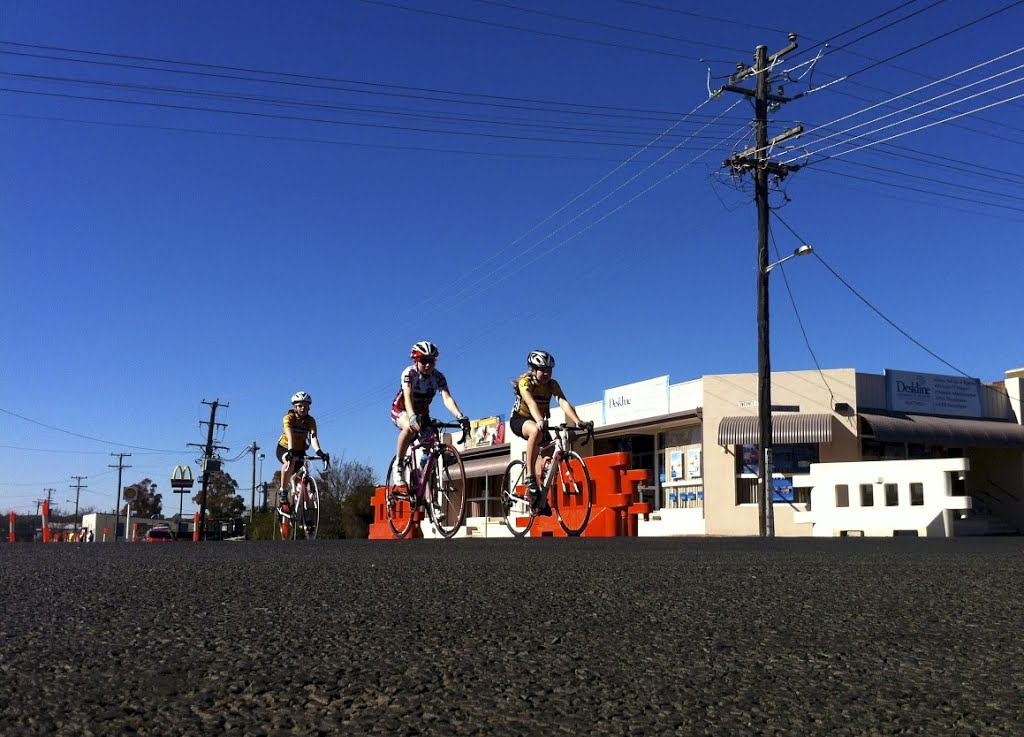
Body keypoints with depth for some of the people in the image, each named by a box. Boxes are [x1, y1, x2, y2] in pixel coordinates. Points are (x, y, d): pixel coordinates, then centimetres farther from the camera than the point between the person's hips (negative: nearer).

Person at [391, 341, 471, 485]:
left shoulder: (438, 377, -17)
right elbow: (408, 396, -40)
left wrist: (460, 416, -48)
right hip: (401, 411, -4)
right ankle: (398, 465, -22)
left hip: (422, 413, 4)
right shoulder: (409, 373, -25)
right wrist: (412, 417, -59)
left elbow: (447, 398, -30)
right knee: (410, 427, -38)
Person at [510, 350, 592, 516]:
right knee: (536, 431, -40)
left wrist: (577, 421, -43)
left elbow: (564, 403, -26)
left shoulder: (552, 384, -10)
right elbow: (531, 403, -42)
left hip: (539, 421, 5)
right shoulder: (525, 382, -23)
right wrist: (540, 421, -61)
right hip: (519, 419, -5)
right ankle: (529, 477, -34)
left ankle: (541, 501, 7)